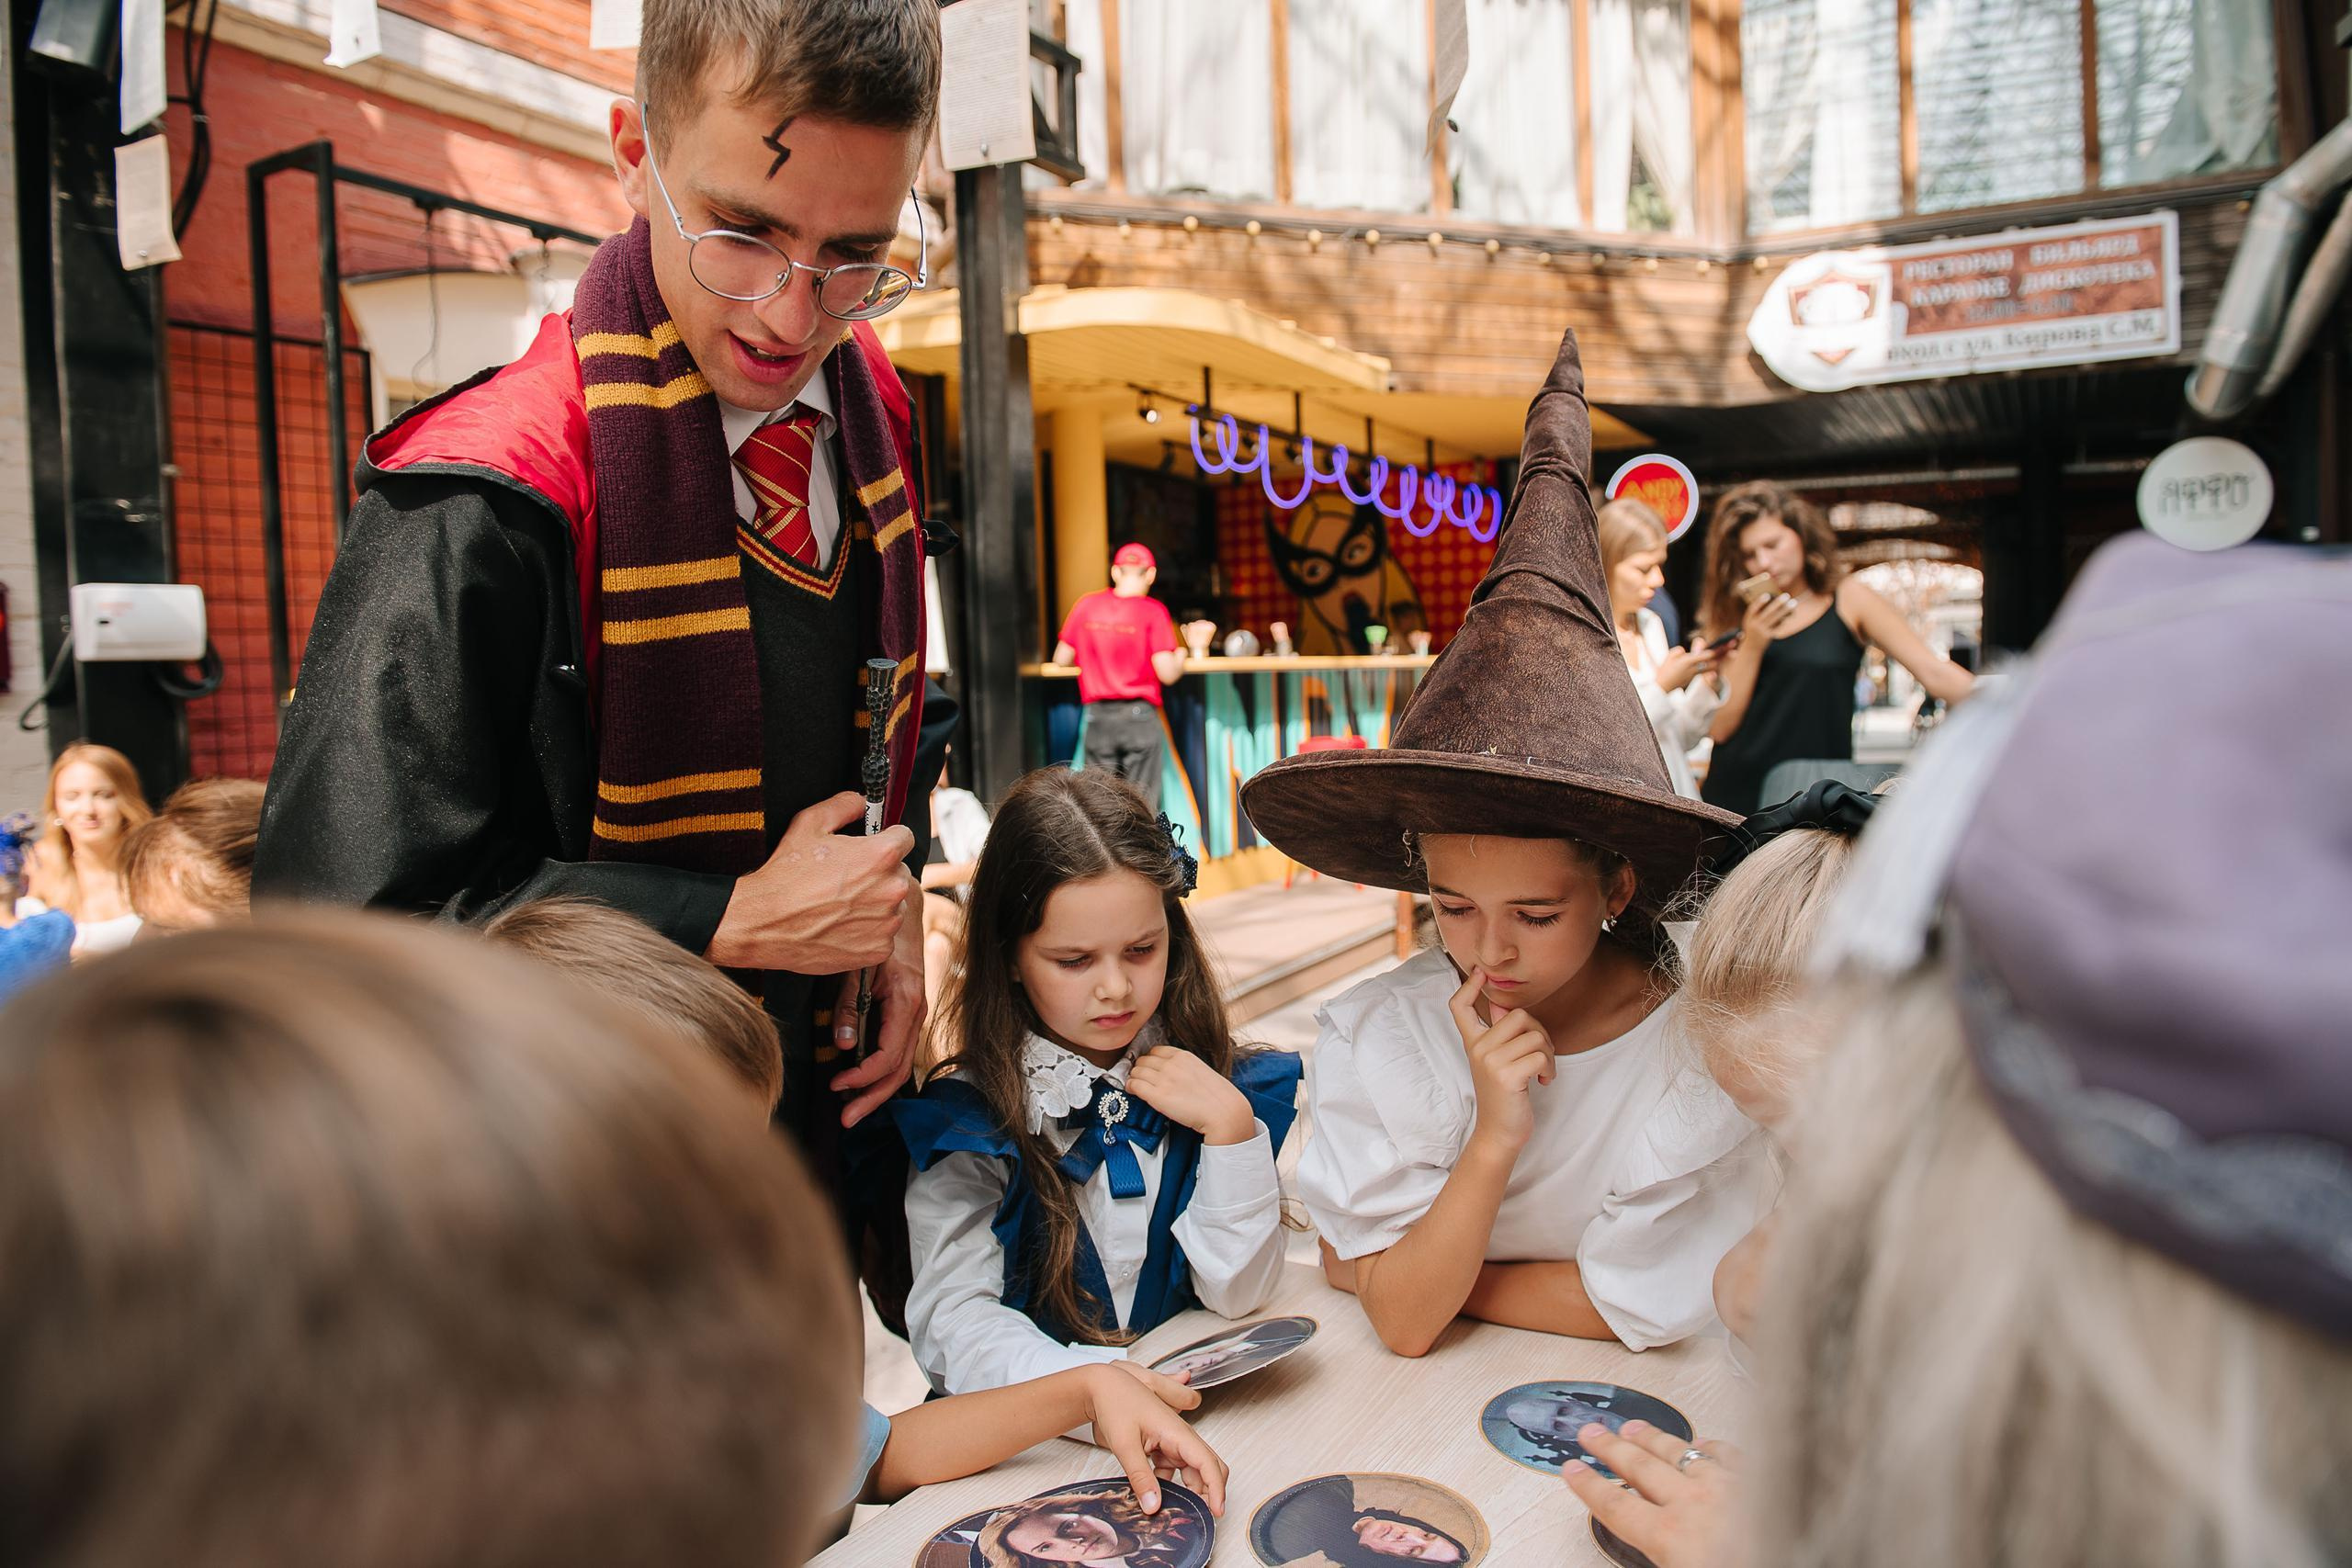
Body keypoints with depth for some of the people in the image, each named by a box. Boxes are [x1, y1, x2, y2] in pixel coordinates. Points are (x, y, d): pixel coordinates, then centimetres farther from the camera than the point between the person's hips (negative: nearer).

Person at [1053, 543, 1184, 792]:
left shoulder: (1087, 605, 3)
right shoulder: (1153, 611, -6)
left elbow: (1061, 659, 7)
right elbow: (1167, 674, -11)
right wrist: (1181, 656, 10)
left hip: (1098, 716, 3)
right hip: (1140, 715, -3)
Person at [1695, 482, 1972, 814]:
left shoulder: (1848, 600, 2)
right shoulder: (1729, 617, 5)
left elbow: (1935, 673, -4)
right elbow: (1719, 728, -2)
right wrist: (1752, 646, -10)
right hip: (1735, 796, 1)